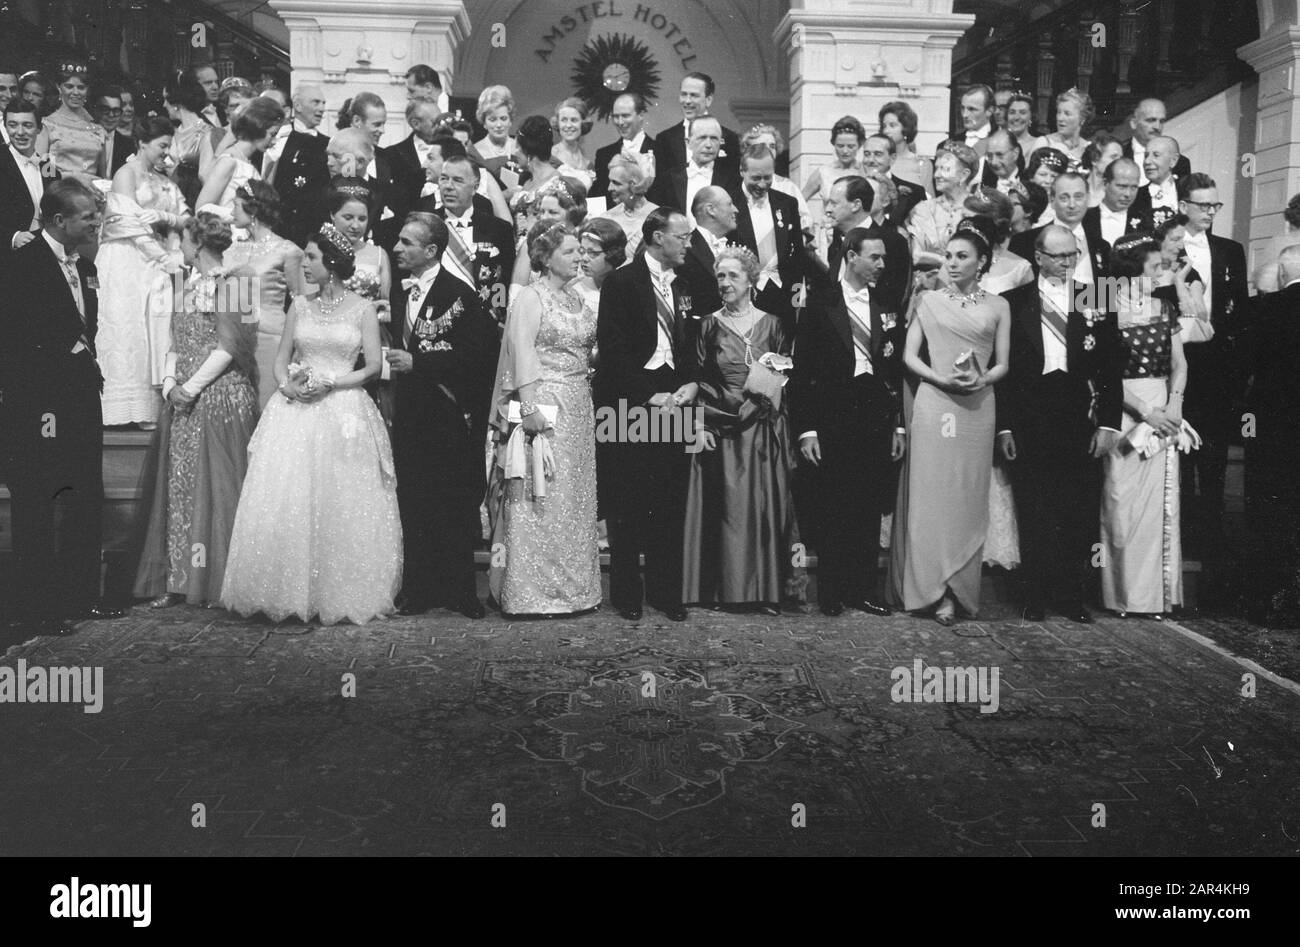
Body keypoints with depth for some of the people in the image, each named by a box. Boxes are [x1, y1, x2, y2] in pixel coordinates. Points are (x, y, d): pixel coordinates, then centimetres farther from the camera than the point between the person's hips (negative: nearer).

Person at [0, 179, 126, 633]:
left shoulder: (84, 267, 14)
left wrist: (87, 364, 9)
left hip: (82, 403, 8)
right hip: (37, 407, -8)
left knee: (86, 506, 12)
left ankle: (79, 596, 23)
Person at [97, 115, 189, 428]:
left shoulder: (165, 180, 17)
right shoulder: (127, 173, -4)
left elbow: (185, 218, 8)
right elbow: (132, 224, -14)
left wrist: (163, 217, -13)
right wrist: (165, 257, -16)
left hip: (157, 262, 6)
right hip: (127, 262, -6)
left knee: (157, 329, 1)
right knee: (129, 329, -5)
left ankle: (155, 406, 2)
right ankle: (133, 408, -3)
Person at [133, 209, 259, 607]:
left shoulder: (226, 284, -7)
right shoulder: (190, 284, 17)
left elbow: (228, 348, -13)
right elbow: (176, 345, 17)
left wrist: (192, 386, -14)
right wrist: (169, 383, 2)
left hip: (221, 397, -8)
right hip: (183, 400, 8)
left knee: (215, 485, -4)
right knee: (179, 486, 7)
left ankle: (220, 580, 3)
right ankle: (179, 578, 13)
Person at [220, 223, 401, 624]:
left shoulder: (362, 309, 2)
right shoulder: (300, 306, 11)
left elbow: (372, 367, -2)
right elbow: (281, 359, 12)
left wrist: (329, 383, -13)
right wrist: (287, 385, -8)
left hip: (344, 412, -3)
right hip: (295, 411, 3)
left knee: (342, 507, -2)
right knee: (286, 503, -2)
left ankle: (340, 596, 9)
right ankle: (288, 594, 7)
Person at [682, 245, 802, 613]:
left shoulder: (771, 324, 5)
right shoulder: (709, 325, 4)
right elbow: (698, 380, 3)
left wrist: (774, 383, -10)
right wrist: (699, 424, -5)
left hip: (765, 431, 1)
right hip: (721, 431, 0)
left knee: (766, 504, 3)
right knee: (726, 508, 0)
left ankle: (768, 590, 13)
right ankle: (728, 588, 10)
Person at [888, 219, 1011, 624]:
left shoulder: (997, 306, 10)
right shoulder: (929, 301, 8)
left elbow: (1002, 364, 8)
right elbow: (909, 355, 3)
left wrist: (982, 379, -13)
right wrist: (942, 379, -13)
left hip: (978, 408, 1)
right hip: (934, 404, -1)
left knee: (970, 496, 3)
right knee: (933, 494, -5)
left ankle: (963, 588, 11)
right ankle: (939, 592, -2)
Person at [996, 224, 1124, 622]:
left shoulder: (1096, 302, 9)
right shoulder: (1013, 302, 5)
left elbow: (1112, 367, 7)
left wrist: (1109, 423, -1)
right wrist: (1003, 426, -4)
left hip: (1079, 418, 1)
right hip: (1029, 420, -1)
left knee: (1079, 512, 2)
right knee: (1033, 513, 2)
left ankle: (1071, 596, 14)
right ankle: (1036, 597, 12)